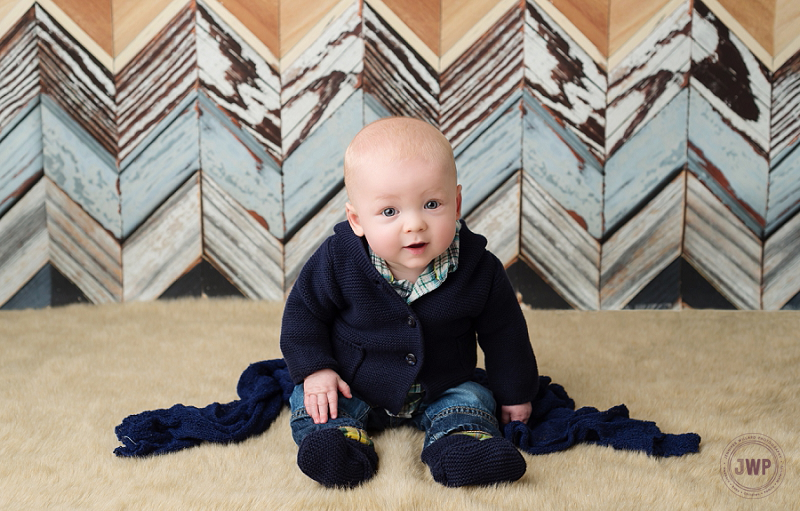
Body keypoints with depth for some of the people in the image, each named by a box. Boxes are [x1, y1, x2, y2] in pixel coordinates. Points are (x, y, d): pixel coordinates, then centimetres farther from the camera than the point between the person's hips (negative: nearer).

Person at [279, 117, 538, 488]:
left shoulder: (478, 269, -22)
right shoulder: (338, 261, -25)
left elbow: (502, 332, -5)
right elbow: (304, 311, -8)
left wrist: (514, 393, 4)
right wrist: (314, 369, -17)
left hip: (442, 390, 1)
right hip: (351, 386, 0)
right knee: (311, 400, -15)